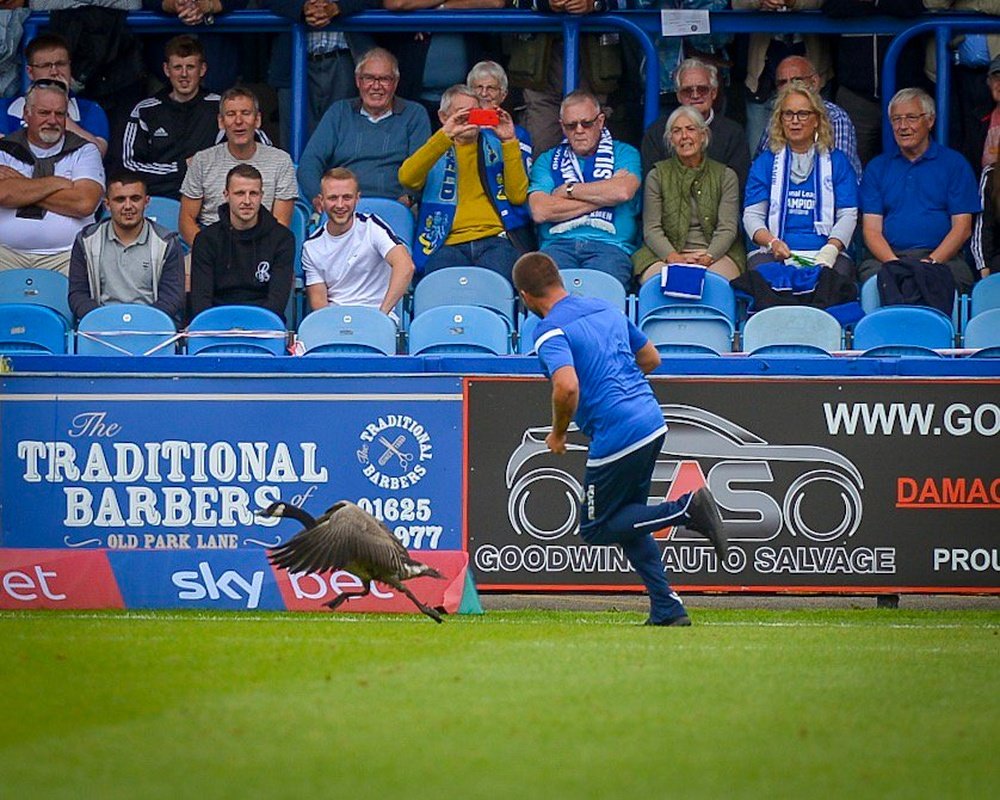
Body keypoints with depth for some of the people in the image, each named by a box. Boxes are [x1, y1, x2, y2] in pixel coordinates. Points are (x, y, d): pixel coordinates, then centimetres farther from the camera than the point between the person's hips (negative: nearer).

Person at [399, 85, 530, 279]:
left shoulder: (496, 145, 22)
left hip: (494, 240, 0)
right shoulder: (436, 151, 20)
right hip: (448, 244, 0)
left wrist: (509, 142, 2)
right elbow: (407, 178, -4)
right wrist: (445, 136, -11)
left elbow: (518, 196, 7)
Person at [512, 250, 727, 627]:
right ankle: (667, 609, 14)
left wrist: (558, 433, -10)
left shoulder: (550, 331, -11)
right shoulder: (606, 309, 14)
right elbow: (651, 359, 23)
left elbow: (567, 387, -27)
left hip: (616, 437, -8)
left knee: (596, 529, 8)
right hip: (652, 423, 8)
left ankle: (687, 509, -9)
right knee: (628, 519, 22)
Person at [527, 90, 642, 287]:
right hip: (558, 244, 1)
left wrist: (569, 190, 4)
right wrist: (603, 197, 2)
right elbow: (540, 211, 2)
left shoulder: (623, 153, 17)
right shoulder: (547, 160, 21)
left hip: (609, 245, -1)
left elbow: (623, 191, -6)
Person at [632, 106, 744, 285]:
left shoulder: (725, 176, 12)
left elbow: (727, 229, 2)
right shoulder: (657, 175, 13)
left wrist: (709, 257, -18)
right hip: (664, 254, 0)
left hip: (715, 253, 0)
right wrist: (672, 256, -16)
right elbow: (651, 229, 5)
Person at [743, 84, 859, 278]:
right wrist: (772, 243, -14)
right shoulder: (765, 162, 17)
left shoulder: (837, 162, 16)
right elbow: (752, 215, 8)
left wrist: (831, 249, -14)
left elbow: (847, 216, 7)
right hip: (776, 254, 1)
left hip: (824, 255, -1)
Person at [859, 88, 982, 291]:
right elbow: (871, 229, 8)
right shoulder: (878, 167, 18)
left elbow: (962, 227, 3)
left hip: (942, 258, -1)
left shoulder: (954, 163, 11)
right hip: (887, 257, 1)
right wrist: (894, 263, -12)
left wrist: (931, 262, -14)